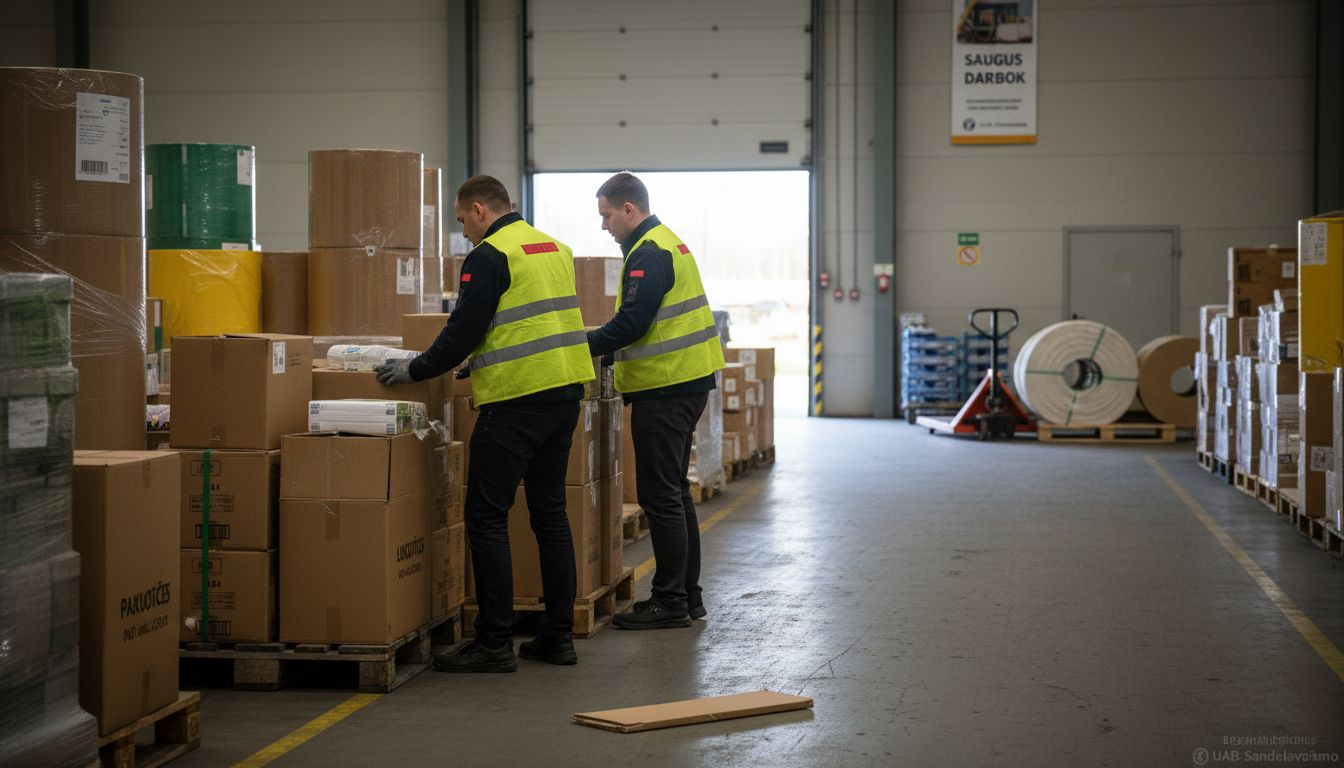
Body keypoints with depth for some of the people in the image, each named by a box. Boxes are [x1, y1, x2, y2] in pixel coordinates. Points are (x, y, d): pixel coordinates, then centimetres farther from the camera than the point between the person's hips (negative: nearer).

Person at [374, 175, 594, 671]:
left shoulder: (491, 255, -9)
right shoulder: (555, 249, 17)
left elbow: (464, 331, -12)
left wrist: (415, 370, 2)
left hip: (515, 399, -9)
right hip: (566, 389, 9)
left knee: (486, 517, -3)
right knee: (550, 513, 13)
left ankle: (494, 643, -4)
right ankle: (558, 635, 15)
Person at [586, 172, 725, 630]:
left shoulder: (649, 254, -15)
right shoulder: (668, 244, 18)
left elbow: (630, 324, -23)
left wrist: (582, 348, -13)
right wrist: (604, 345, 15)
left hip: (665, 389, -11)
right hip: (687, 381, 11)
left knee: (661, 495, -6)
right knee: (674, 491, 15)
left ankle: (670, 602, -2)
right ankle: (687, 595, 21)